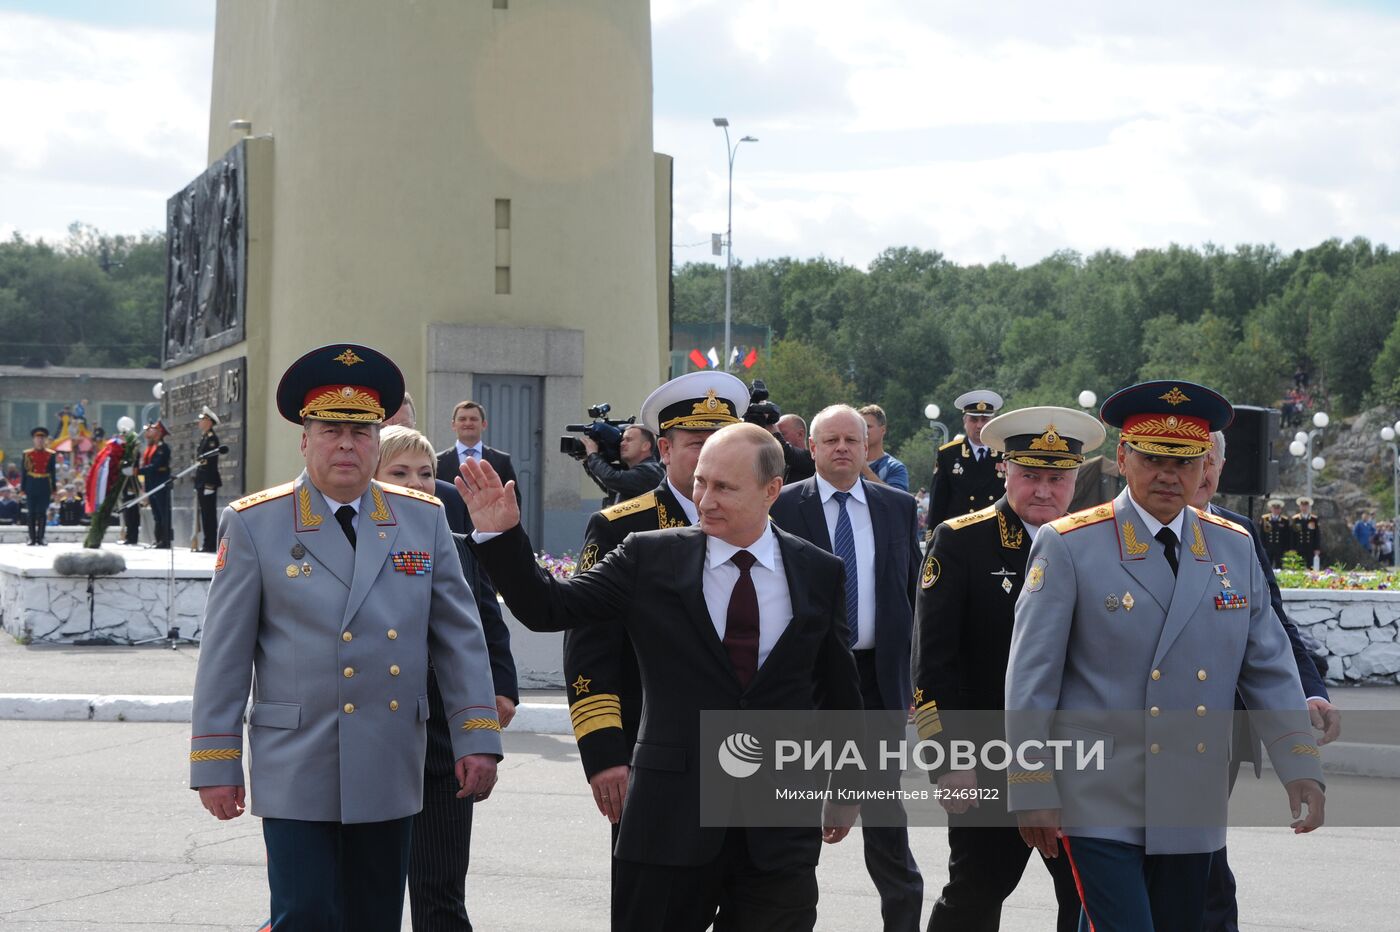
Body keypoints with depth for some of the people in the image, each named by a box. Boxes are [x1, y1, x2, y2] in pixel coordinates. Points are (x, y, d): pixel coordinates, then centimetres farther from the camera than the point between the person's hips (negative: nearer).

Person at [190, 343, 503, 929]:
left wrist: (477, 739, 0)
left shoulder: (423, 520, 7)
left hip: (390, 771, 3)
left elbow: (460, 638, 8)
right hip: (297, 771, -3)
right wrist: (215, 763, -3)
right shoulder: (255, 525, -1)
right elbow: (224, 654, -1)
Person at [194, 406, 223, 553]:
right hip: (202, 483, 10)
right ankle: (208, 544, 13)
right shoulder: (203, 437, 19)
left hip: (209, 482, -10)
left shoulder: (212, 438, -11)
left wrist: (209, 484, -23)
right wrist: (197, 483, 19)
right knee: (205, 514, 10)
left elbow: (210, 460, -18)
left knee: (209, 513, -8)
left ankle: (211, 544, -7)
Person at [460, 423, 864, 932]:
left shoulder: (819, 573, 3)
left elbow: (840, 691, 13)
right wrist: (501, 535, -15)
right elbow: (548, 608, -1)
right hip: (673, 811, -1)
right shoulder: (650, 559, 0)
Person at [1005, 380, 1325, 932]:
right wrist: (1031, 791, -8)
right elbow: (1030, 677, -5)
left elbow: (1269, 670, 9)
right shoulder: (1069, 547, -6)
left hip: (1194, 808, 5)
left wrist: (1301, 771, -3)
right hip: (1100, 806, -5)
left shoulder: (1234, 549, 7)